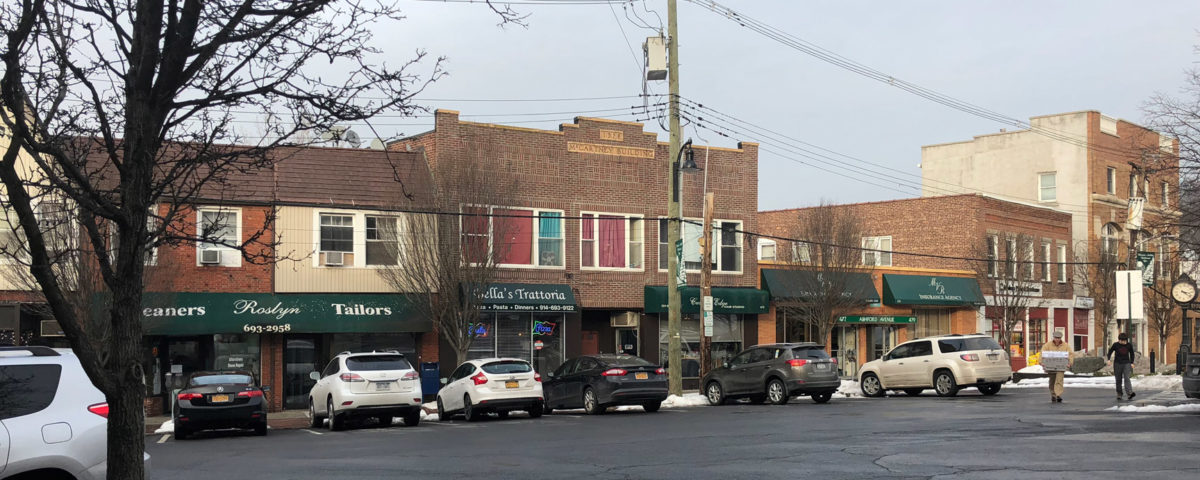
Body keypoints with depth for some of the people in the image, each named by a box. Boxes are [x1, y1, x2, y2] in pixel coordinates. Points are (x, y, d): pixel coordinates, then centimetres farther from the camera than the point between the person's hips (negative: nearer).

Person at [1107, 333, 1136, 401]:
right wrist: (1109, 360, -12)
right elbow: (1110, 352, 2)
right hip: (1117, 364, 0)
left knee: (1126, 378, -15)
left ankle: (1130, 393, -27)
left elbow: (1132, 354, 13)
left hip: (1127, 364, 0)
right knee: (1119, 380, 2)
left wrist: (1132, 363, 8)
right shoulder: (1115, 345, -5)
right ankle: (1119, 395, 9)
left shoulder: (1129, 345, 0)